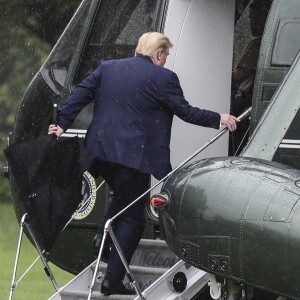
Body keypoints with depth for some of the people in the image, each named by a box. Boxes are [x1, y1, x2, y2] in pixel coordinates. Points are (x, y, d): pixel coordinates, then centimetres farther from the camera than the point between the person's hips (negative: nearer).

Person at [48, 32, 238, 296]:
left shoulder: (108, 68, 10)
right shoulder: (163, 77, -7)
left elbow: (80, 95, 6)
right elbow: (185, 111, -3)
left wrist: (62, 124, 11)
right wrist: (219, 120, 8)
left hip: (101, 151, 6)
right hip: (133, 154, -6)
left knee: (122, 196, 31)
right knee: (132, 216, 3)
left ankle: (103, 237, 15)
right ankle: (113, 279, 0)